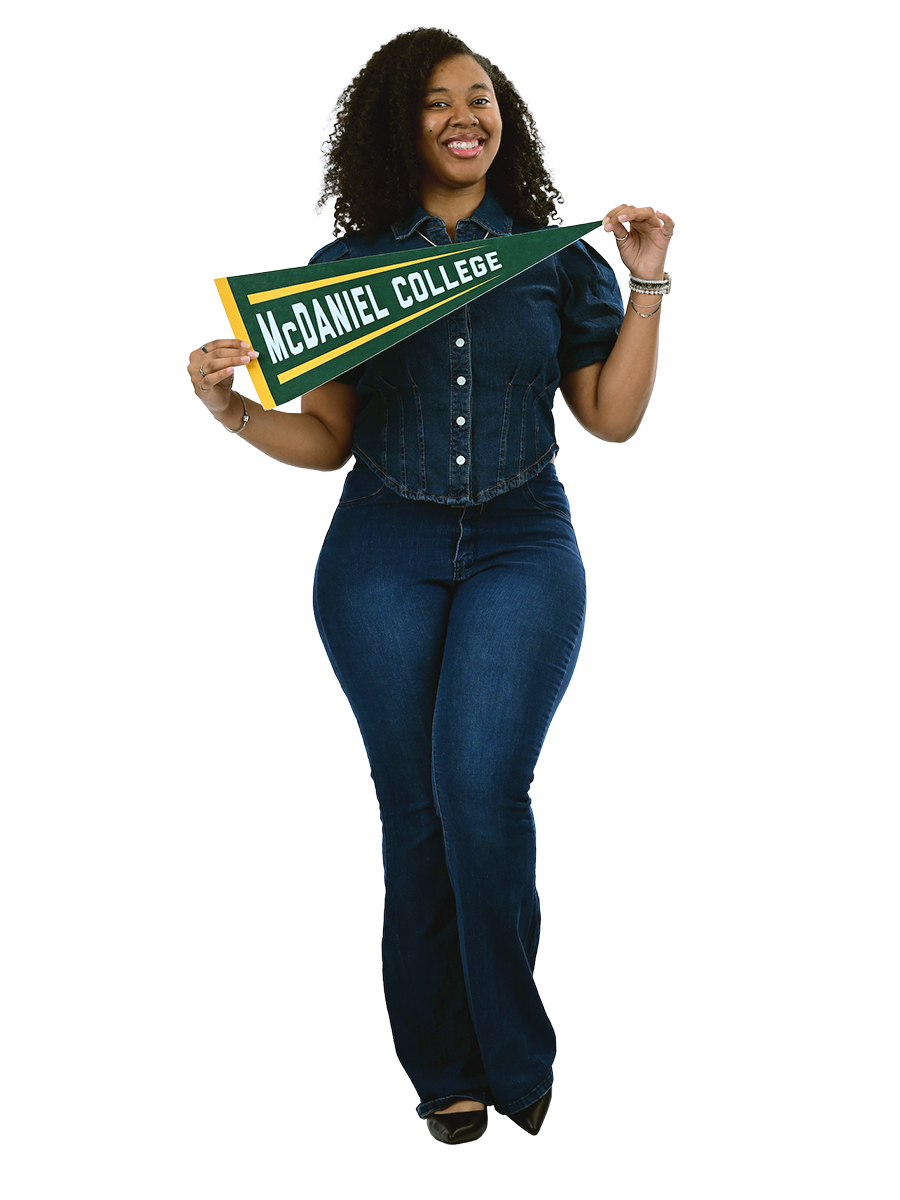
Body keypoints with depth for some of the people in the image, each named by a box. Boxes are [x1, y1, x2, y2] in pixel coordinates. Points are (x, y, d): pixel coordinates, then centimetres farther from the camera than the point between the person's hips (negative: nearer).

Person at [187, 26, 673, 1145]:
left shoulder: (556, 259, 8)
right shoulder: (350, 264, 7)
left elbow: (614, 416, 6)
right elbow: (326, 439, 7)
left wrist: (648, 284, 2)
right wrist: (230, 409, -9)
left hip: (520, 547, -1)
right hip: (383, 557, 1)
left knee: (480, 789, -19)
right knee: (414, 808, 2)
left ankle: (516, 1060, -3)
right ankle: (446, 1070, 13)